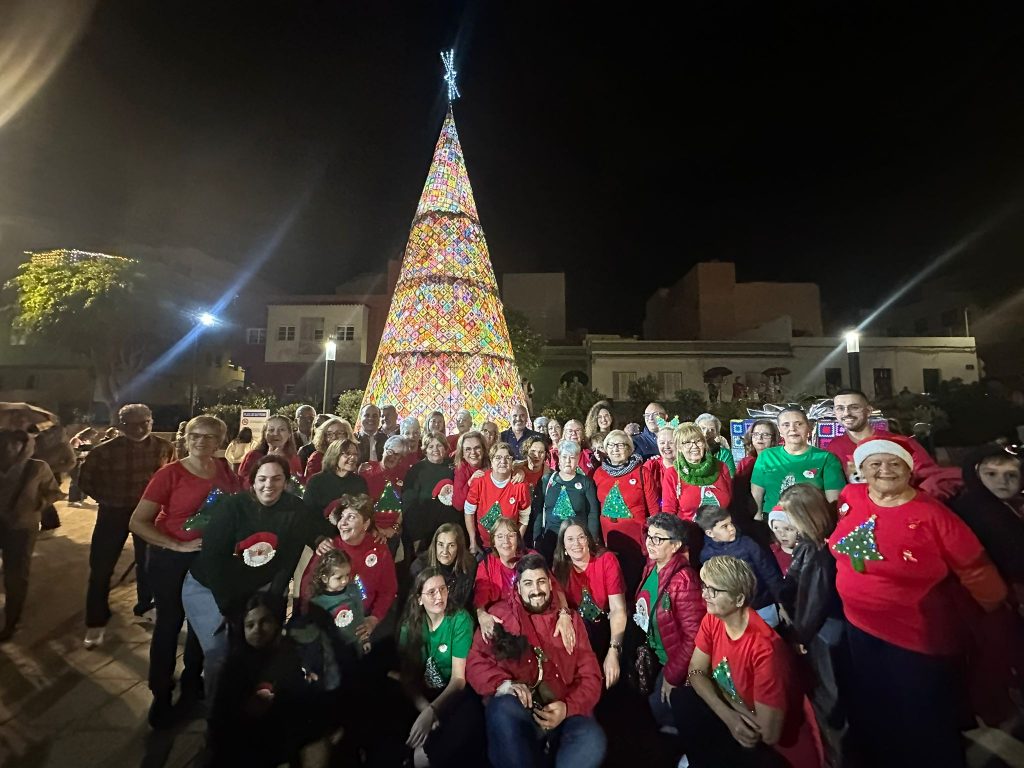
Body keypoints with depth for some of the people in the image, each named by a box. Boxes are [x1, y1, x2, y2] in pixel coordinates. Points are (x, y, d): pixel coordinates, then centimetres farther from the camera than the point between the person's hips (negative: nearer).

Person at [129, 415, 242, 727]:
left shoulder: (225, 470, -6)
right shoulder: (170, 473, -16)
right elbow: (137, 522, -16)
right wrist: (178, 546, -21)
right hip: (171, 559, -3)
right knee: (169, 623, 11)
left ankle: (192, 683, 41)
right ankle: (161, 694, 34)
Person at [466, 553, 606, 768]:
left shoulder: (571, 620, 14)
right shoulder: (500, 614, 9)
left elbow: (590, 676, 9)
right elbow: (476, 664, 2)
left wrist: (568, 707, -10)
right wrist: (504, 684, -18)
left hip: (563, 712, 1)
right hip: (517, 710, -1)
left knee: (592, 741, -31)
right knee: (504, 706, -36)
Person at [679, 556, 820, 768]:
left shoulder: (764, 648, -33)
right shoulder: (711, 620, -11)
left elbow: (768, 734, -27)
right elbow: (695, 672, -4)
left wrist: (720, 691, -15)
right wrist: (728, 716, -19)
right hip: (737, 723, 6)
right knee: (682, 698, -10)